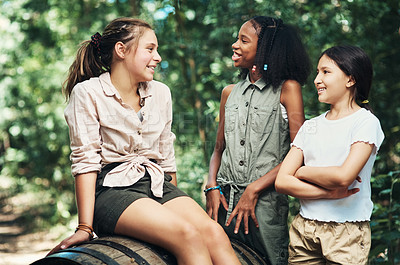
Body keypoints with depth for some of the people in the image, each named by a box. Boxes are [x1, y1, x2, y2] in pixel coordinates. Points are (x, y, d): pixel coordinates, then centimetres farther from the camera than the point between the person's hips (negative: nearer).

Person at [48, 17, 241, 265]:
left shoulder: (161, 93, 14)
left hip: (159, 185, 5)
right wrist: (85, 227, -14)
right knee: (188, 234, -30)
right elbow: (85, 161, -9)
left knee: (213, 231, -24)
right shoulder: (87, 93, -3)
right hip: (113, 189, -5)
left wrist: (178, 203, 21)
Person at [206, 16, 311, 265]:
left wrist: (253, 190, -14)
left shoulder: (287, 88, -3)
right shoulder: (230, 92, 14)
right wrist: (212, 187, 0)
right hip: (226, 199, 5)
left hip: (265, 200, -4)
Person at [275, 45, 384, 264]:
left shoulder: (365, 122, -6)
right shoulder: (310, 126, 10)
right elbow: (282, 182, 0)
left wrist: (302, 172, -4)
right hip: (303, 230, 5)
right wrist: (328, 192, -13)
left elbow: (343, 176, -20)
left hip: (346, 232, -4)